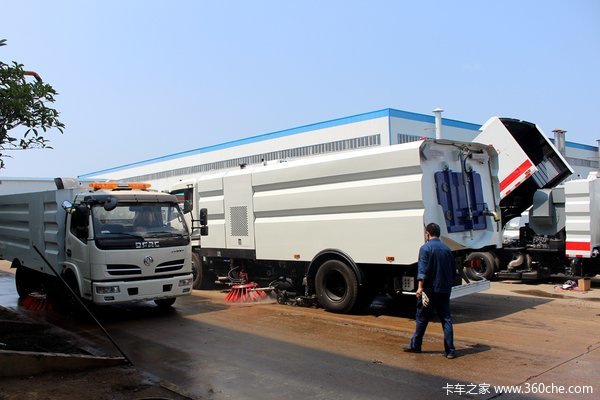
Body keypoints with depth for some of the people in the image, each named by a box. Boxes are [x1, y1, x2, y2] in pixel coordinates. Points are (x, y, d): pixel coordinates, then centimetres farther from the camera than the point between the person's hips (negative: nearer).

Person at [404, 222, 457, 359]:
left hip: (430, 290, -5)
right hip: (445, 290, 5)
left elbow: (423, 269, -19)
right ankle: (450, 350, 4)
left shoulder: (426, 248, -8)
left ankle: (415, 345, 19)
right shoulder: (446, 248, 11)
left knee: (422, 319, 7)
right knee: (446, 319, 6)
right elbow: (453, 271, 17)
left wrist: (420, 286, -22)